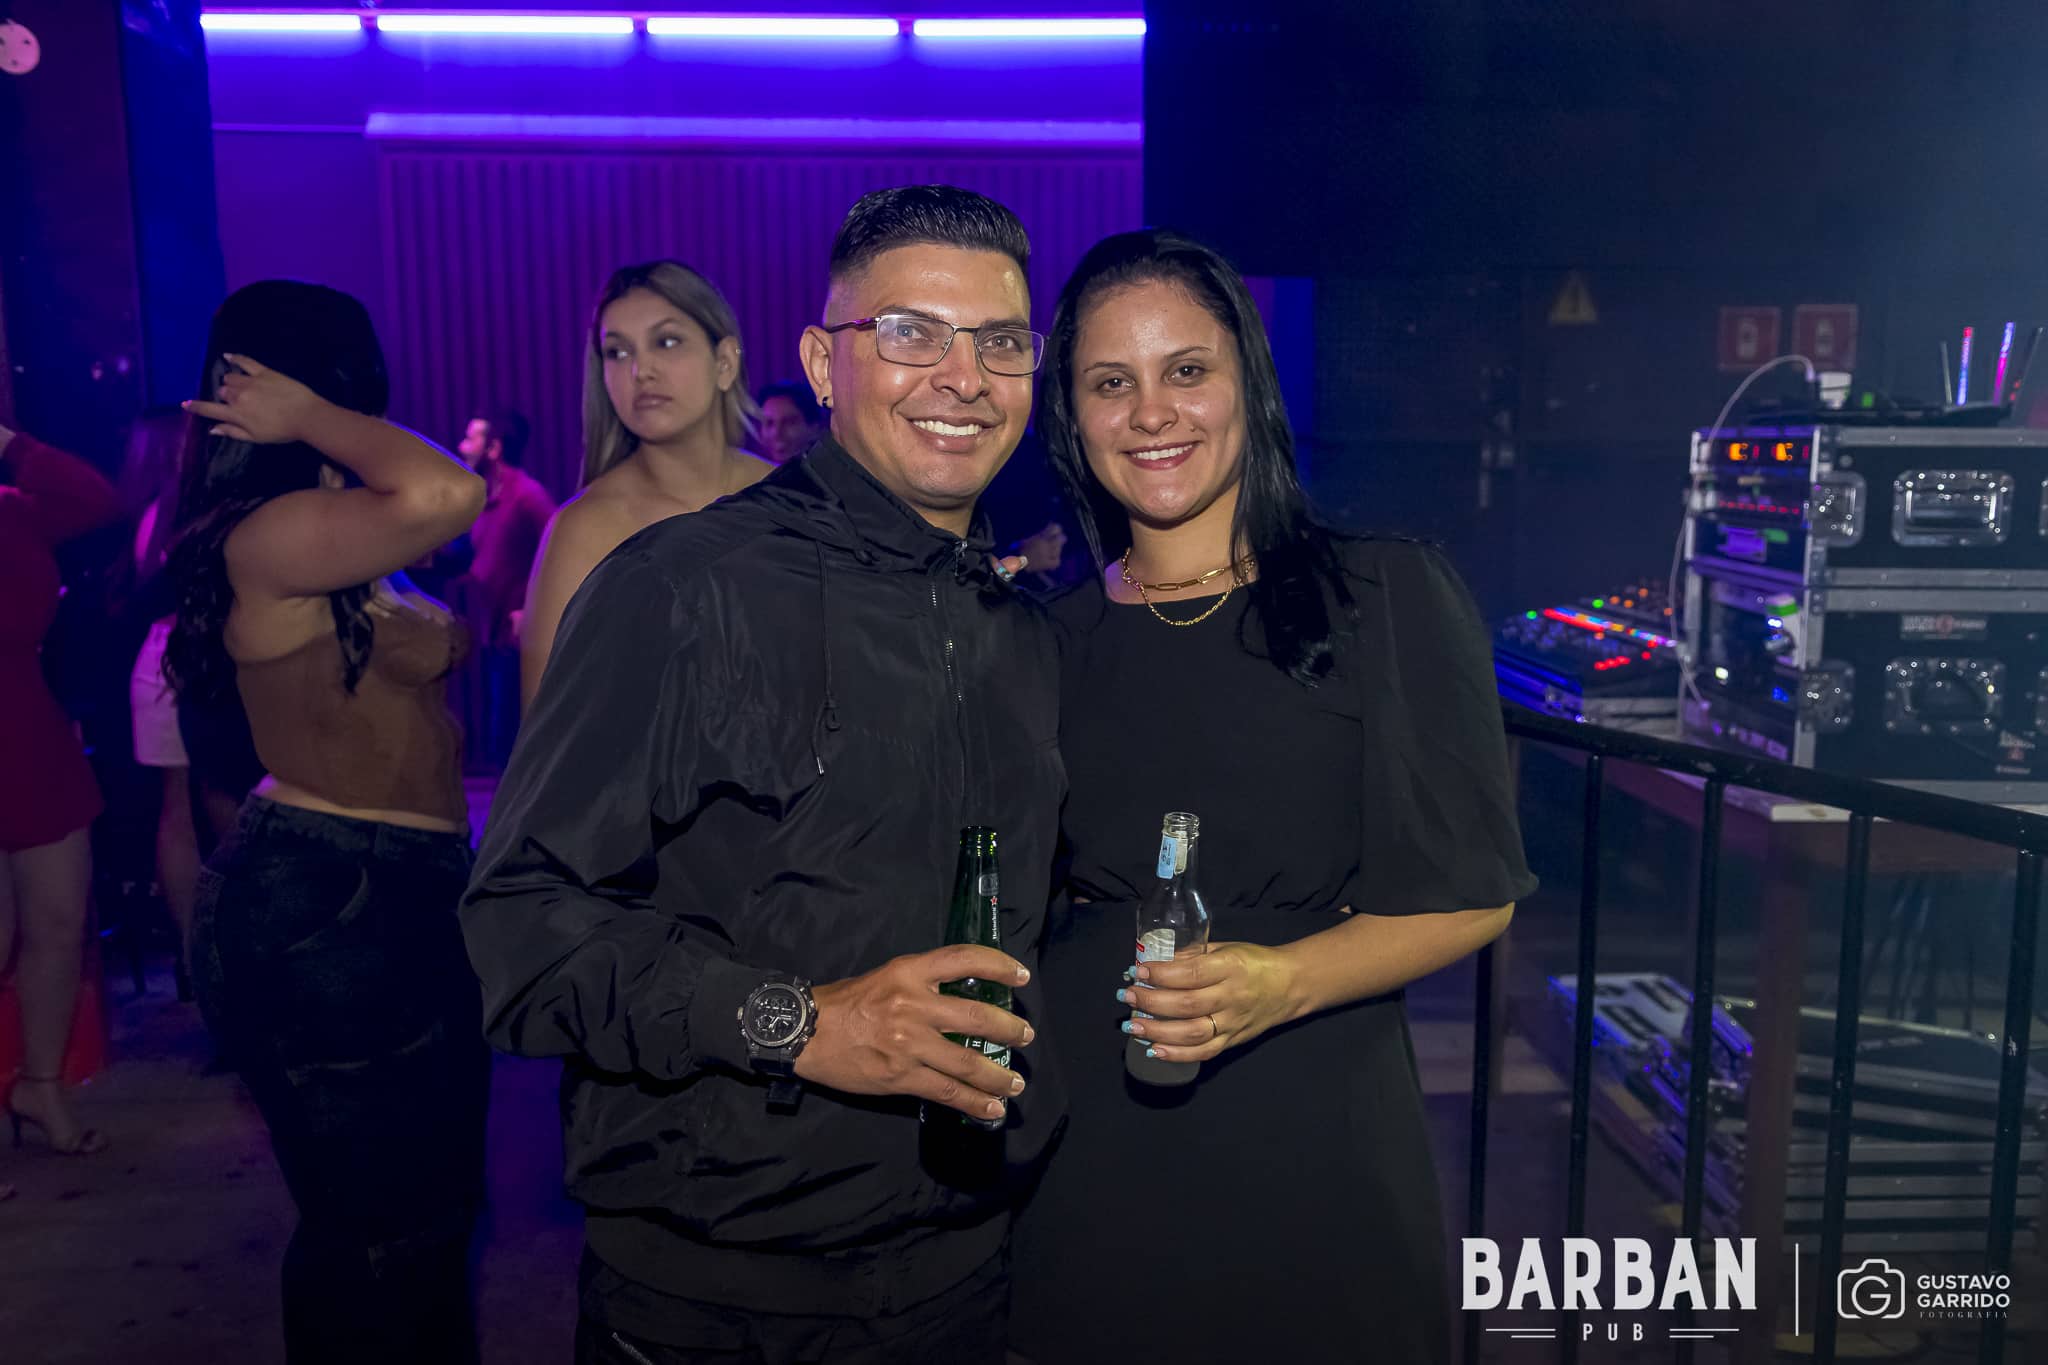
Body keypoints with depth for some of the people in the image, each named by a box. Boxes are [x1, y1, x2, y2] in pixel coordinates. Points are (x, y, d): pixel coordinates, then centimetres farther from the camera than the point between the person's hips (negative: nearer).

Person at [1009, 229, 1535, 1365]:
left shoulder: (1387, 597, -5)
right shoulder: (1055, 639, 6)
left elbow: (1471, 895, -6)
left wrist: (1285, 980, -21)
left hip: (1309, 1140, -2)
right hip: (1085, 1144, 3)